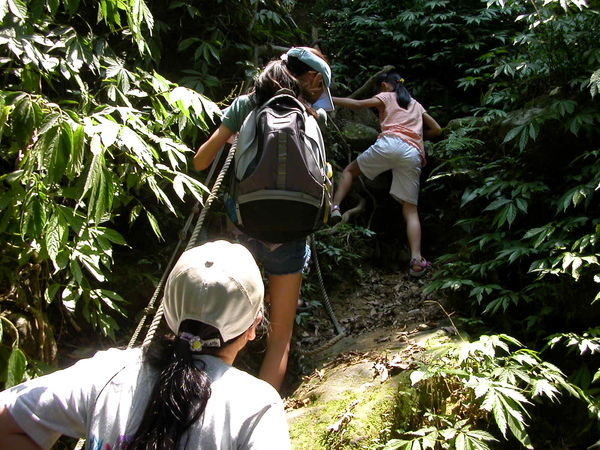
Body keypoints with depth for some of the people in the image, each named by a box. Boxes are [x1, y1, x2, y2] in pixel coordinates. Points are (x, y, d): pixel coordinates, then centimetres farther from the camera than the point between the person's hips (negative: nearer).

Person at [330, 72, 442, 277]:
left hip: (390, 143, -4)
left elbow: (358, 104, 7)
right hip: (413, 153, 4)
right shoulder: (416, 104, 34)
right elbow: (437, 129, 33)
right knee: (410, 209, 0)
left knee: (350, 170, 19)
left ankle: (334, 207, -3)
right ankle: (416, 259, -17)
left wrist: (330, 99, 14)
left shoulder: (386, 97, 20)